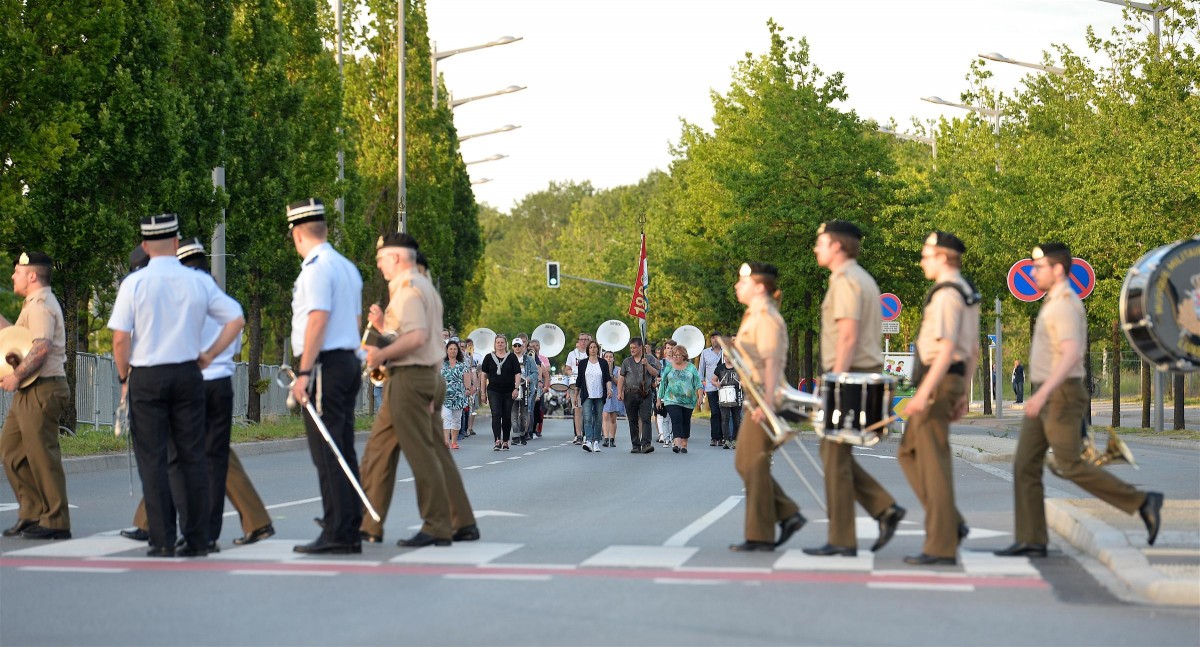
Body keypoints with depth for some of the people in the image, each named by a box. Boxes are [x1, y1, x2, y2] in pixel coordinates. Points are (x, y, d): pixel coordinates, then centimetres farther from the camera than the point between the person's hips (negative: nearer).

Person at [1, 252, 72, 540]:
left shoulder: (40, 306, -13)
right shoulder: (36, 304, 20)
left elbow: (41, 347, -26)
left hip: (42, 389, -11)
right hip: (30, 390, 11)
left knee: (41, 455, -8)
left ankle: (56, 522, -3)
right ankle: (32, 513, 16)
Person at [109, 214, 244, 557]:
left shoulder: (134, 283, -7)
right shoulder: (199, 281, 0)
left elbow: (120, 339, -9)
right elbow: (236, 319, 1)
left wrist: (124, 378, 5)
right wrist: (209, 354, 9)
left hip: (146, 377, -2)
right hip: (188, 375, 2)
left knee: (152, 460, 2)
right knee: (192, 457, 8)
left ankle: (163, 541, 0)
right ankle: (197, 539, 8)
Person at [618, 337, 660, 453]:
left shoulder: (649, 359, 6)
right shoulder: (627, 361, 13)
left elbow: (655, 373, -2)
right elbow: (621, 378, 11)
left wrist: (647, 365, -15)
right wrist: (619, 392, 1)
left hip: (646, 394, -3)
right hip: (630, 394, 3)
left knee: (645, 419, -13)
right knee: (633, 421, 5)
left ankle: (646, 444, -20)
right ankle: (635, 446, 11)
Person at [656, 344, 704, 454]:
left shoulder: (691, 367, 6)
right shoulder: (668, 367, 7)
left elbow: (698, 383, 5)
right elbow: (663, 383, 11)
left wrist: (700, 395, -8)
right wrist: (659, 398, 10)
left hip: (688, 400, 1)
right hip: (672, 400, -1)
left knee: (685, 422, 7)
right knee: (676, 420, -16)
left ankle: (684, 444, 16)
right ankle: (677, 443, -26)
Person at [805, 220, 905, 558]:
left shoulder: (845, 281, -12)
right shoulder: (863, 279, 19)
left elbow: (848, 337, -21)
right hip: (866, 374, 10)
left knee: (836, 455, -5)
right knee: (835, 452, 14)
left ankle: (842, 540, -2)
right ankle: (885, 508, 6)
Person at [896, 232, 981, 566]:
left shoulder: (946, 294, -15)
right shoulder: (968, 294, 17)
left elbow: (947, 348, -23)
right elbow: (973, 350, 21)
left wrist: (924, 392, -26)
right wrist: (962, 394, 24)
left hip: (937, 382, -10)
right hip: (952, 383, 10)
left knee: (934, 463, -7)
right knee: (910, 453, 16)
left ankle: (941, 546, -4)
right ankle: (950, 524, 11)